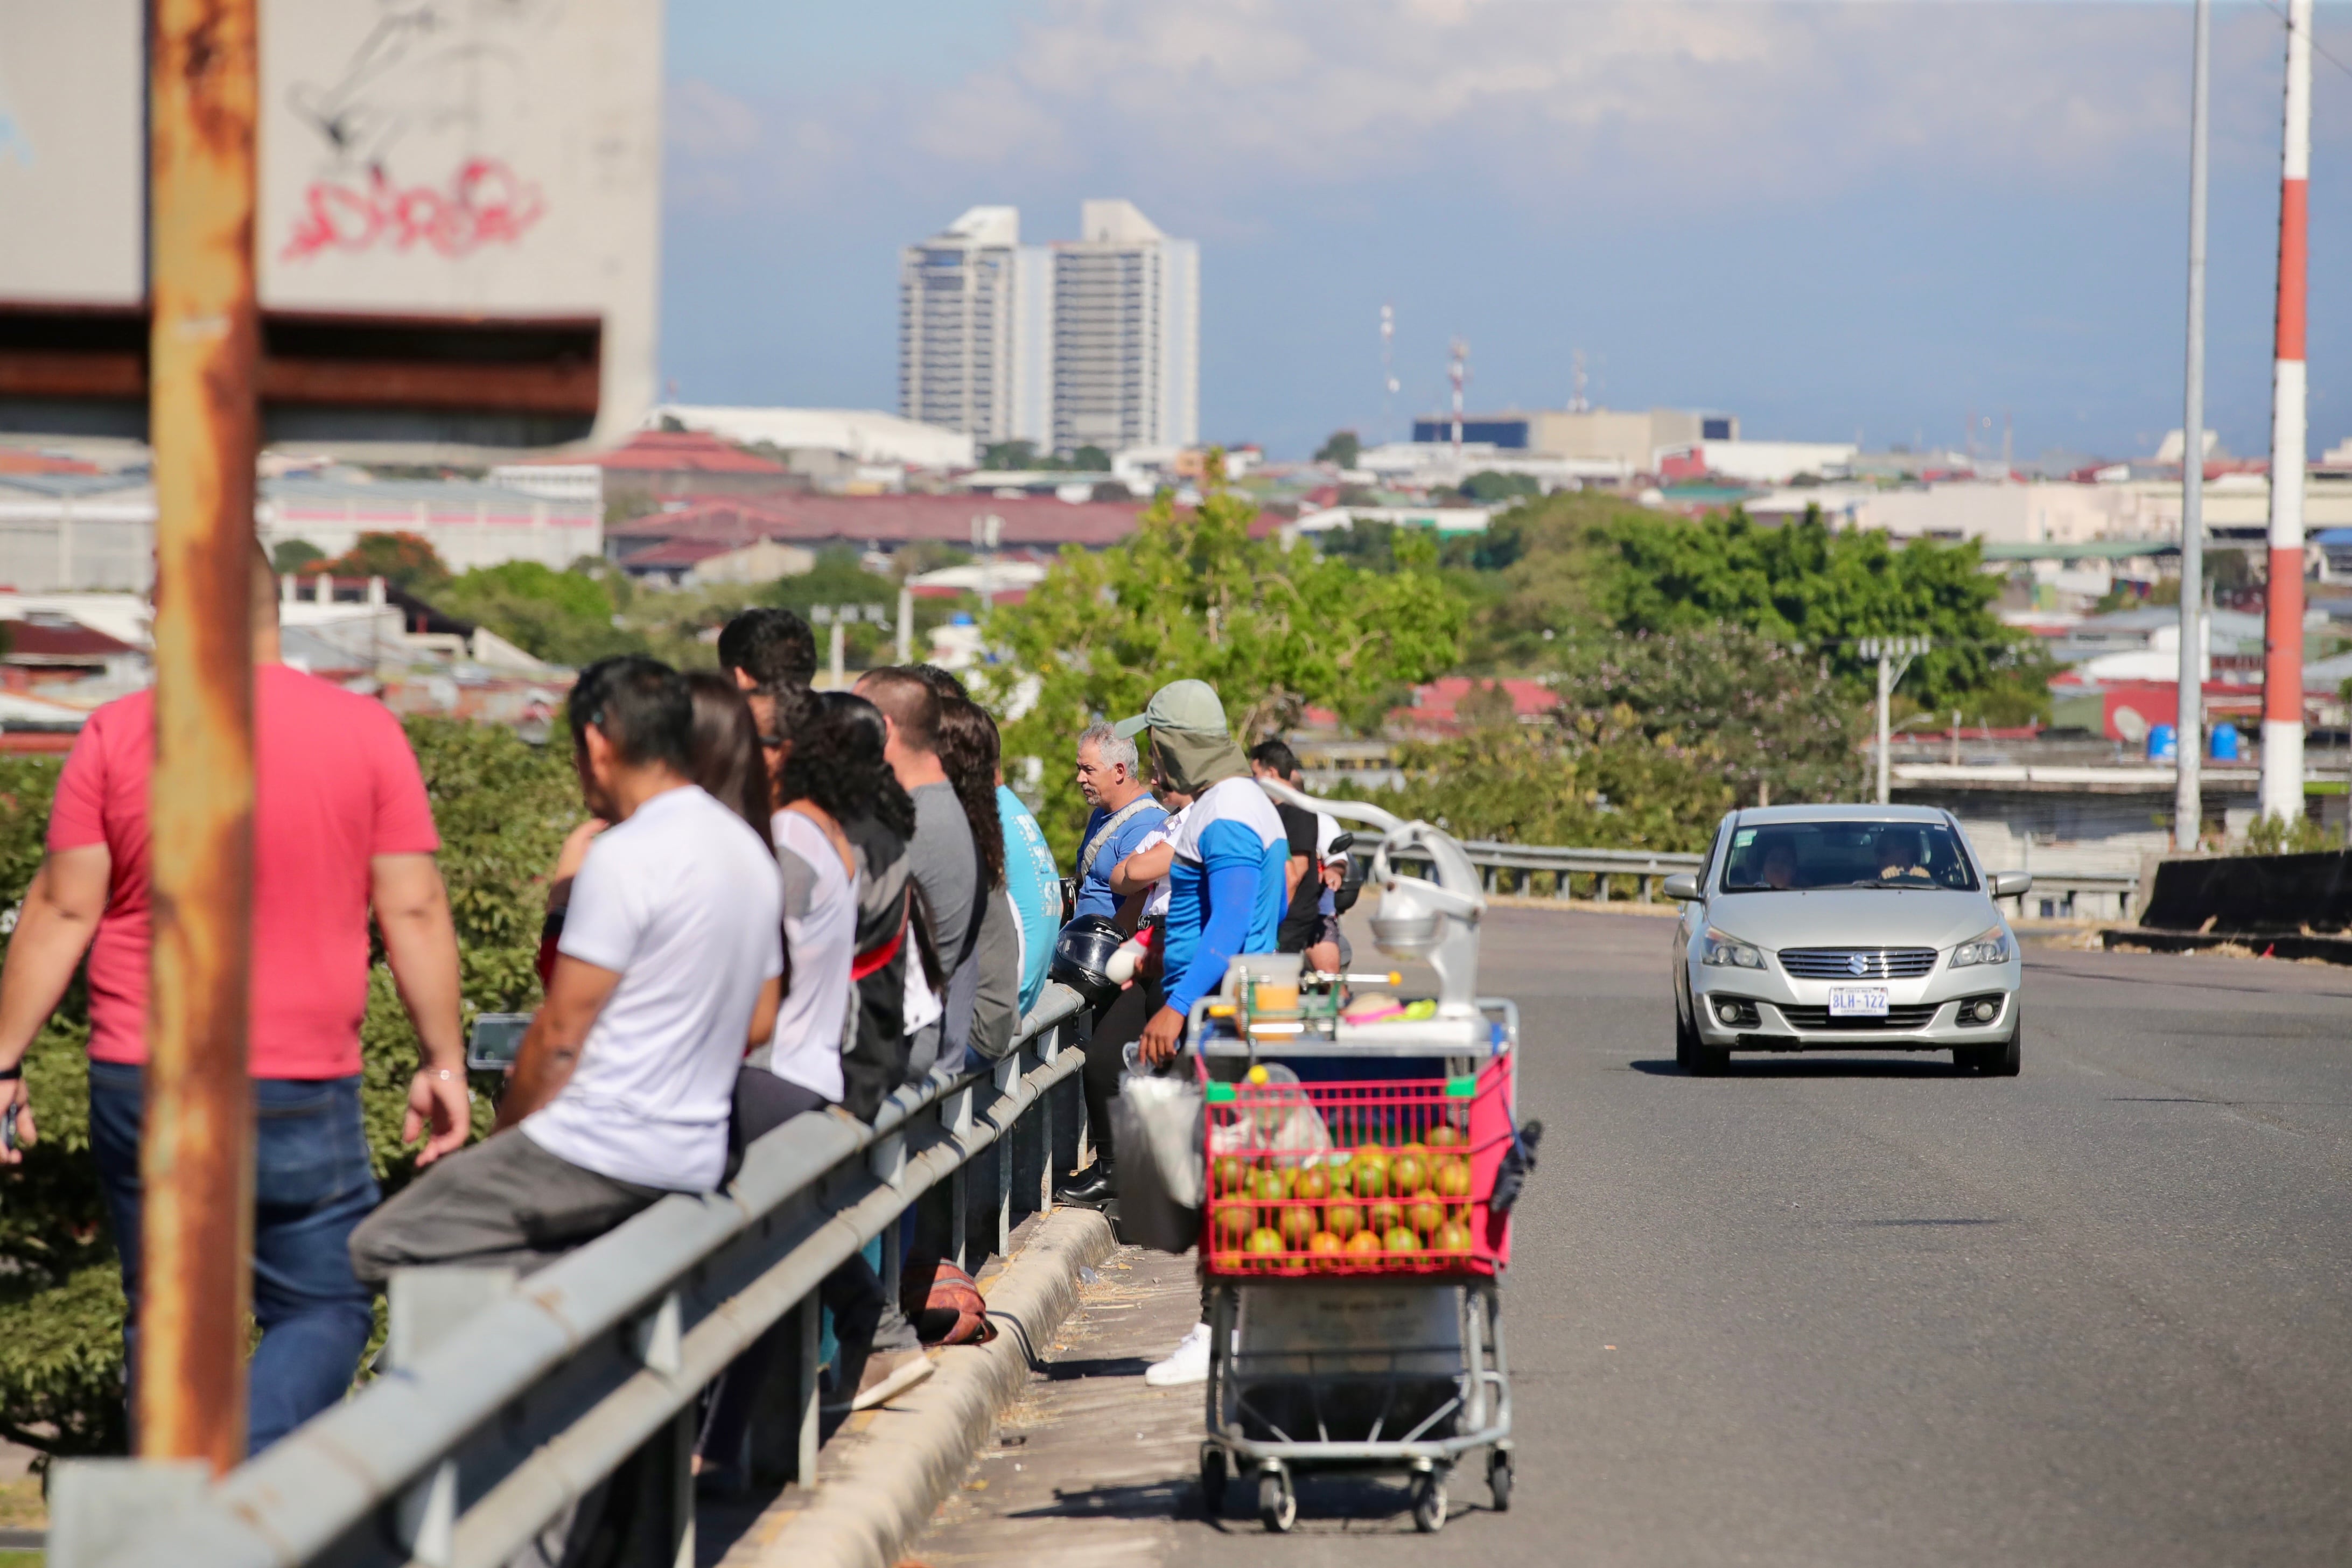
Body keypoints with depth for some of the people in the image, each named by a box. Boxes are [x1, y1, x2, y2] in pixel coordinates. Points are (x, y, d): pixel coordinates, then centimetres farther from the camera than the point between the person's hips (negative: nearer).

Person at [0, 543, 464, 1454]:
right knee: (325, 1309, 7)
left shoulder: (119, 736, -2)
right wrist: (442, 1061, 7)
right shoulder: (365, 732, -2)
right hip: (302, 1096, -1)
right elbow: (413, 910, -1)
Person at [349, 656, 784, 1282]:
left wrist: (502, 1135, 1)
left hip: (603, 1152, -9)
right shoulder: (750, 850, 12)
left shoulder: (627, 856, -15)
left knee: (381, 1248, -8)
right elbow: (759, 1024, 19)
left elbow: (560, 1035, -13)